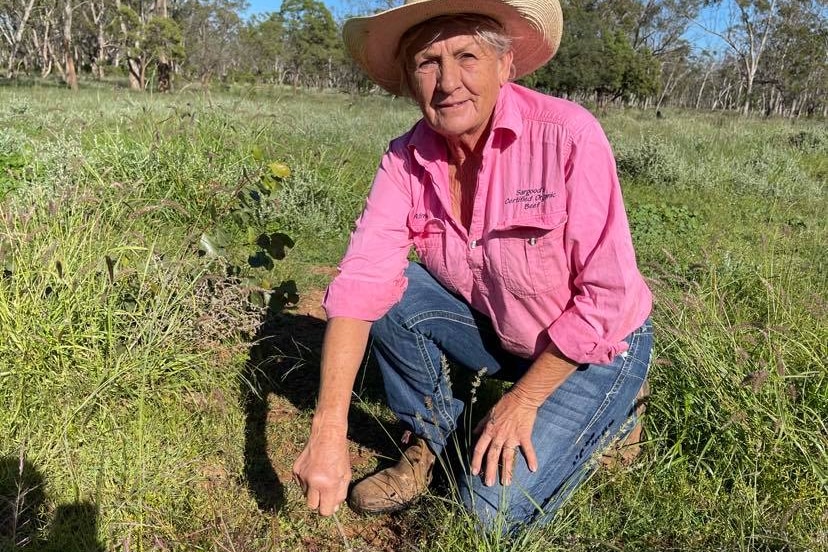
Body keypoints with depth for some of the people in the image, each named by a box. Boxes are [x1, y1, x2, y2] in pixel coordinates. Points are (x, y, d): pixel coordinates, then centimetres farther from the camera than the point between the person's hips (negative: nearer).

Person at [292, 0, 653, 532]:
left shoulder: (567, 135, -27)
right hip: (496, 330, 5)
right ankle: (430, 444, 4)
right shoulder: (406, 159, -13)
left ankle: (605, 416, 12)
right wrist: (328, 431, -33)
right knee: (390, 291, -18)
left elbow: (606, 297, -24)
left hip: (596, 347, -4)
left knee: (492, 510, -14)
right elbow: (361, 282, -23)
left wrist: (523, 399, -17)